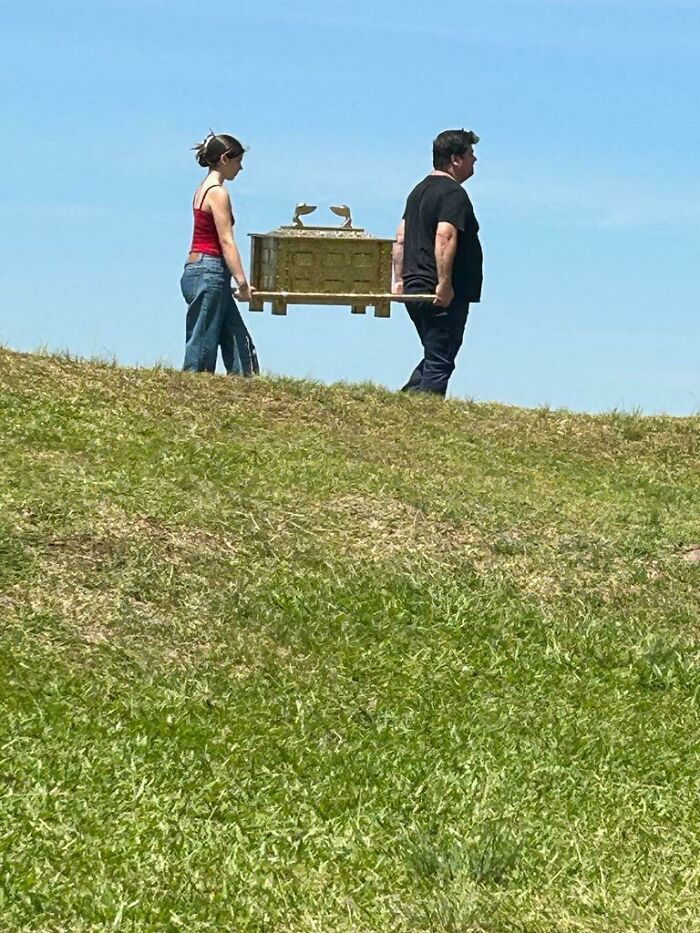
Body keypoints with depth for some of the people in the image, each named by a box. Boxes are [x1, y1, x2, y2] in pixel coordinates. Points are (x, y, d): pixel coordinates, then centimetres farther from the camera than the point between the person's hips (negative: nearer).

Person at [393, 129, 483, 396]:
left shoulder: (419, 190, 18)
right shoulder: (454, 193, -12)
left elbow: (401, 238, 20)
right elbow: (444, 237, -25)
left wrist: (399, 279, 20)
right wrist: (444, 283, -27)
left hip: (414, 290, 9)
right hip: (444, 295, -9)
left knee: (434, 358, 19)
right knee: (440, 364, -5)